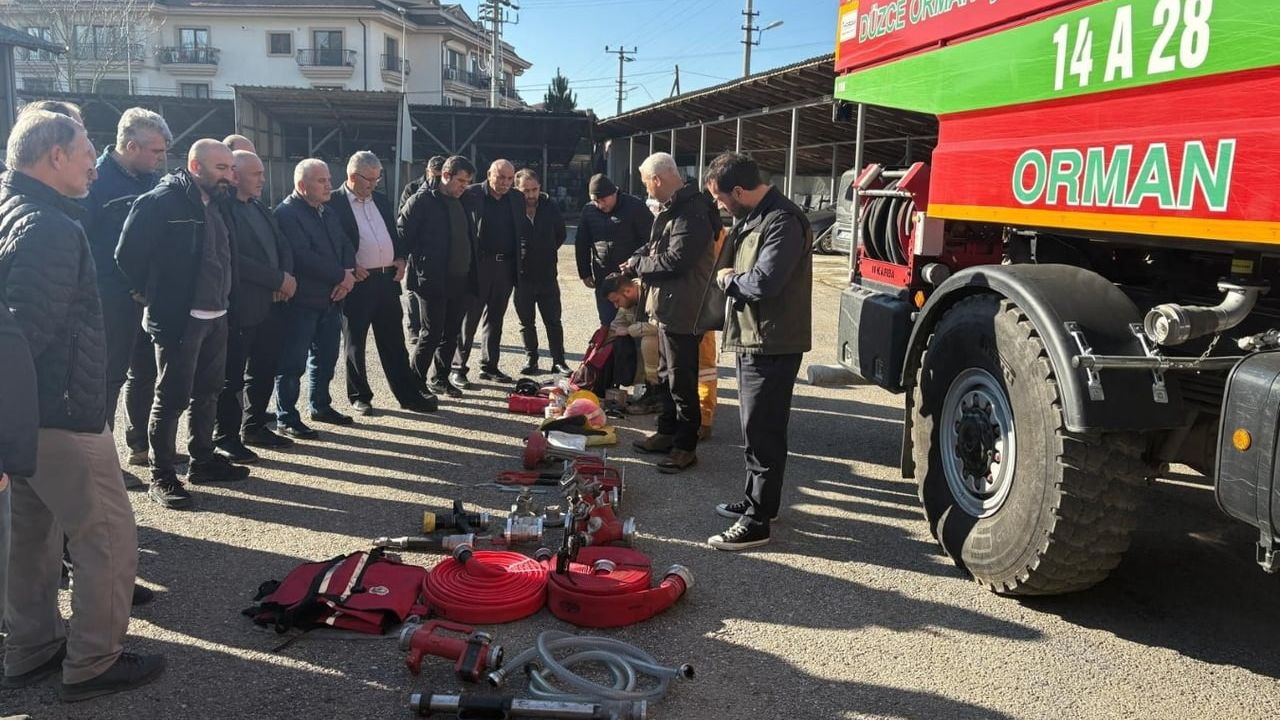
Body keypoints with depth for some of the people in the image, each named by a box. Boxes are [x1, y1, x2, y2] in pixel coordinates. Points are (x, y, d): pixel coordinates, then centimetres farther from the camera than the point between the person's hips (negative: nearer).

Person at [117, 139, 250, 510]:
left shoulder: (214, 203, 12)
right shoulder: (160, 201, -14)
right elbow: (128, 254, -16)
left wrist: (224, 295, 13)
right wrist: (154, 295, -6)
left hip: (215, 316, 8)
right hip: (177, 318, -8)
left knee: (208, 391, 17)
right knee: (172, 397, -1)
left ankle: (203, 460, 31)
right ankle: (162, 476, 9)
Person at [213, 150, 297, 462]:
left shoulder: (260, 208, 15)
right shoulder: (222, 209, -13)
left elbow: (283, 246, 16)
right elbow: (235, 259, -21)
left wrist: (286, 278, -4)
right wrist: (279, 279, -15)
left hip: (269, 305, 8)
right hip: (238, 308, -8)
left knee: (264, 370, 16)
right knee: (232, 376, 2)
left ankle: (254, 427, 30)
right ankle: (225, 438, 14)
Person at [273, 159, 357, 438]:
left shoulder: (328, 213, 15)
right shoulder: (286, 213, -13)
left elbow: (346, 247, 13)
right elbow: (304, 257, -22)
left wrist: (348, 275, -8)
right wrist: (341, 275, -15)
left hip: (331, 299, 8)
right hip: (301, 301, -8)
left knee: (326, 357, 16)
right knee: (293, 362, -1)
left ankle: (321, 406, 30)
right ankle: (286, 417, 7)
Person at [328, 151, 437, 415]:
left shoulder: (381, 200, 13)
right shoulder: (333, 203, -7)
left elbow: (394, 233, 20)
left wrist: (400, 258, 5)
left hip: (387, 280, 6)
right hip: (357, 282, -5)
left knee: (394, 343, 10)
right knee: (354, 343, 8)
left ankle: (409, 395, 14)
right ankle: (360, 396, 20)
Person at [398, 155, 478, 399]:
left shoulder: (463, 203, 13)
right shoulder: (423, 200, -8)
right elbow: (402, 232, -10)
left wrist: (471, 274, 12)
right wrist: (420, 261, -10)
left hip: (461, 282, 7)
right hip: (433, 282, -7)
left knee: (452, 333, 12)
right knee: (432, 333, -2)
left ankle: (440, 378, 26)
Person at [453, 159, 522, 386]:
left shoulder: (517, 200, 11)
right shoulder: (471, 195, -4)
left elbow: (521, 234, 13)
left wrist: (518, 268, 6)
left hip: (506, 266, 5)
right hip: (478, 265, -5)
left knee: (495, 318, 12)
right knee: (469, 318, -1)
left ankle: (489, 366, 21)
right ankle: (458, 368, 5)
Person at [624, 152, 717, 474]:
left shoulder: (691, 214, -21)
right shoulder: (675, 208, 12)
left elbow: (675, 260, -26)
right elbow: (658, 247, 19)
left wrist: (638, 264, -11)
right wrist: (637, 260, 1)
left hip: (683, 311, -11)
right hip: (669, 307, 11)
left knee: (682, 381, -1)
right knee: (668, 374, 19)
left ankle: (685, 446, 9)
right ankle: (667, 433, 32)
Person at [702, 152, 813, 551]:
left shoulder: (782, 222, -20)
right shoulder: (752, 217, 13)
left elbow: (763, 283, -28)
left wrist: (727, 279, -10)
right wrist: (731, 275, -1)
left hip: (773, 346, -10)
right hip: (752, 339, 10)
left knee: (763, 433, -3)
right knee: (755, 428, 20)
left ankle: (757, 522, 6)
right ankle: (756, 499, 34)